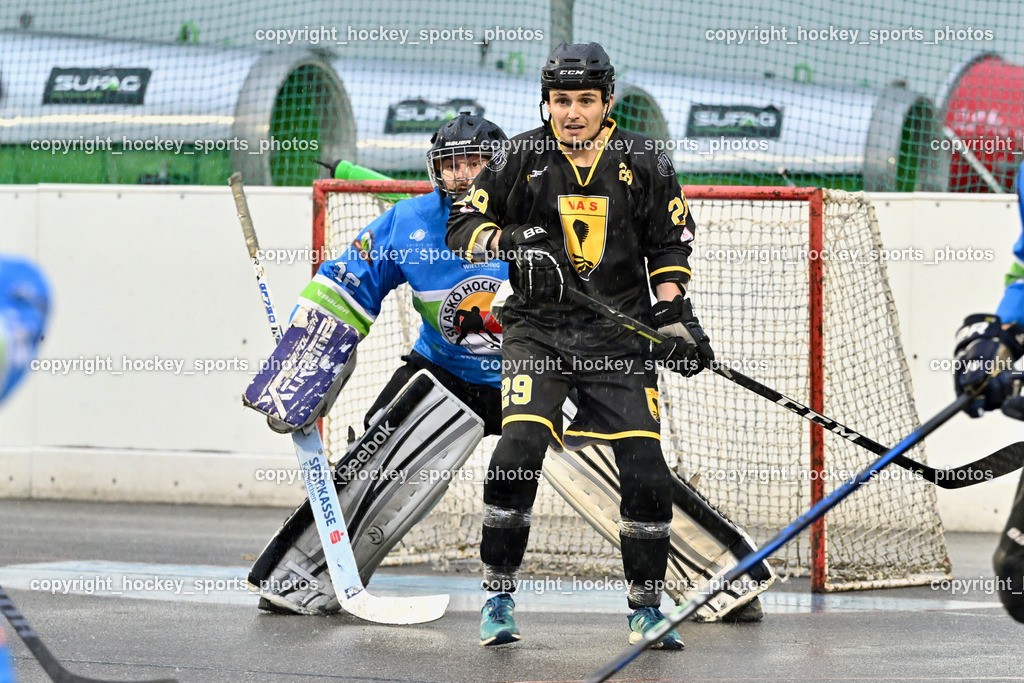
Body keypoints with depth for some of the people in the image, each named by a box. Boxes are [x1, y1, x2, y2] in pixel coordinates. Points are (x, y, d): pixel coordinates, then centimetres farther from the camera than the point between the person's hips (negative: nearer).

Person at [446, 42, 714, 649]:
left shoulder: (644, 164, 1)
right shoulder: (521, 160, -1)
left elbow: (670, 245, 10)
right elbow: (463, 226, 4)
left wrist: (674, 309, -3)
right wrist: (510, 242, -15)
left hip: (620, 335, 1)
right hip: (538, 330, -1)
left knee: (645, 467, -8)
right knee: (520, 446, -20)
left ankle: (646, 607, 8)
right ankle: (499, 595, -5)